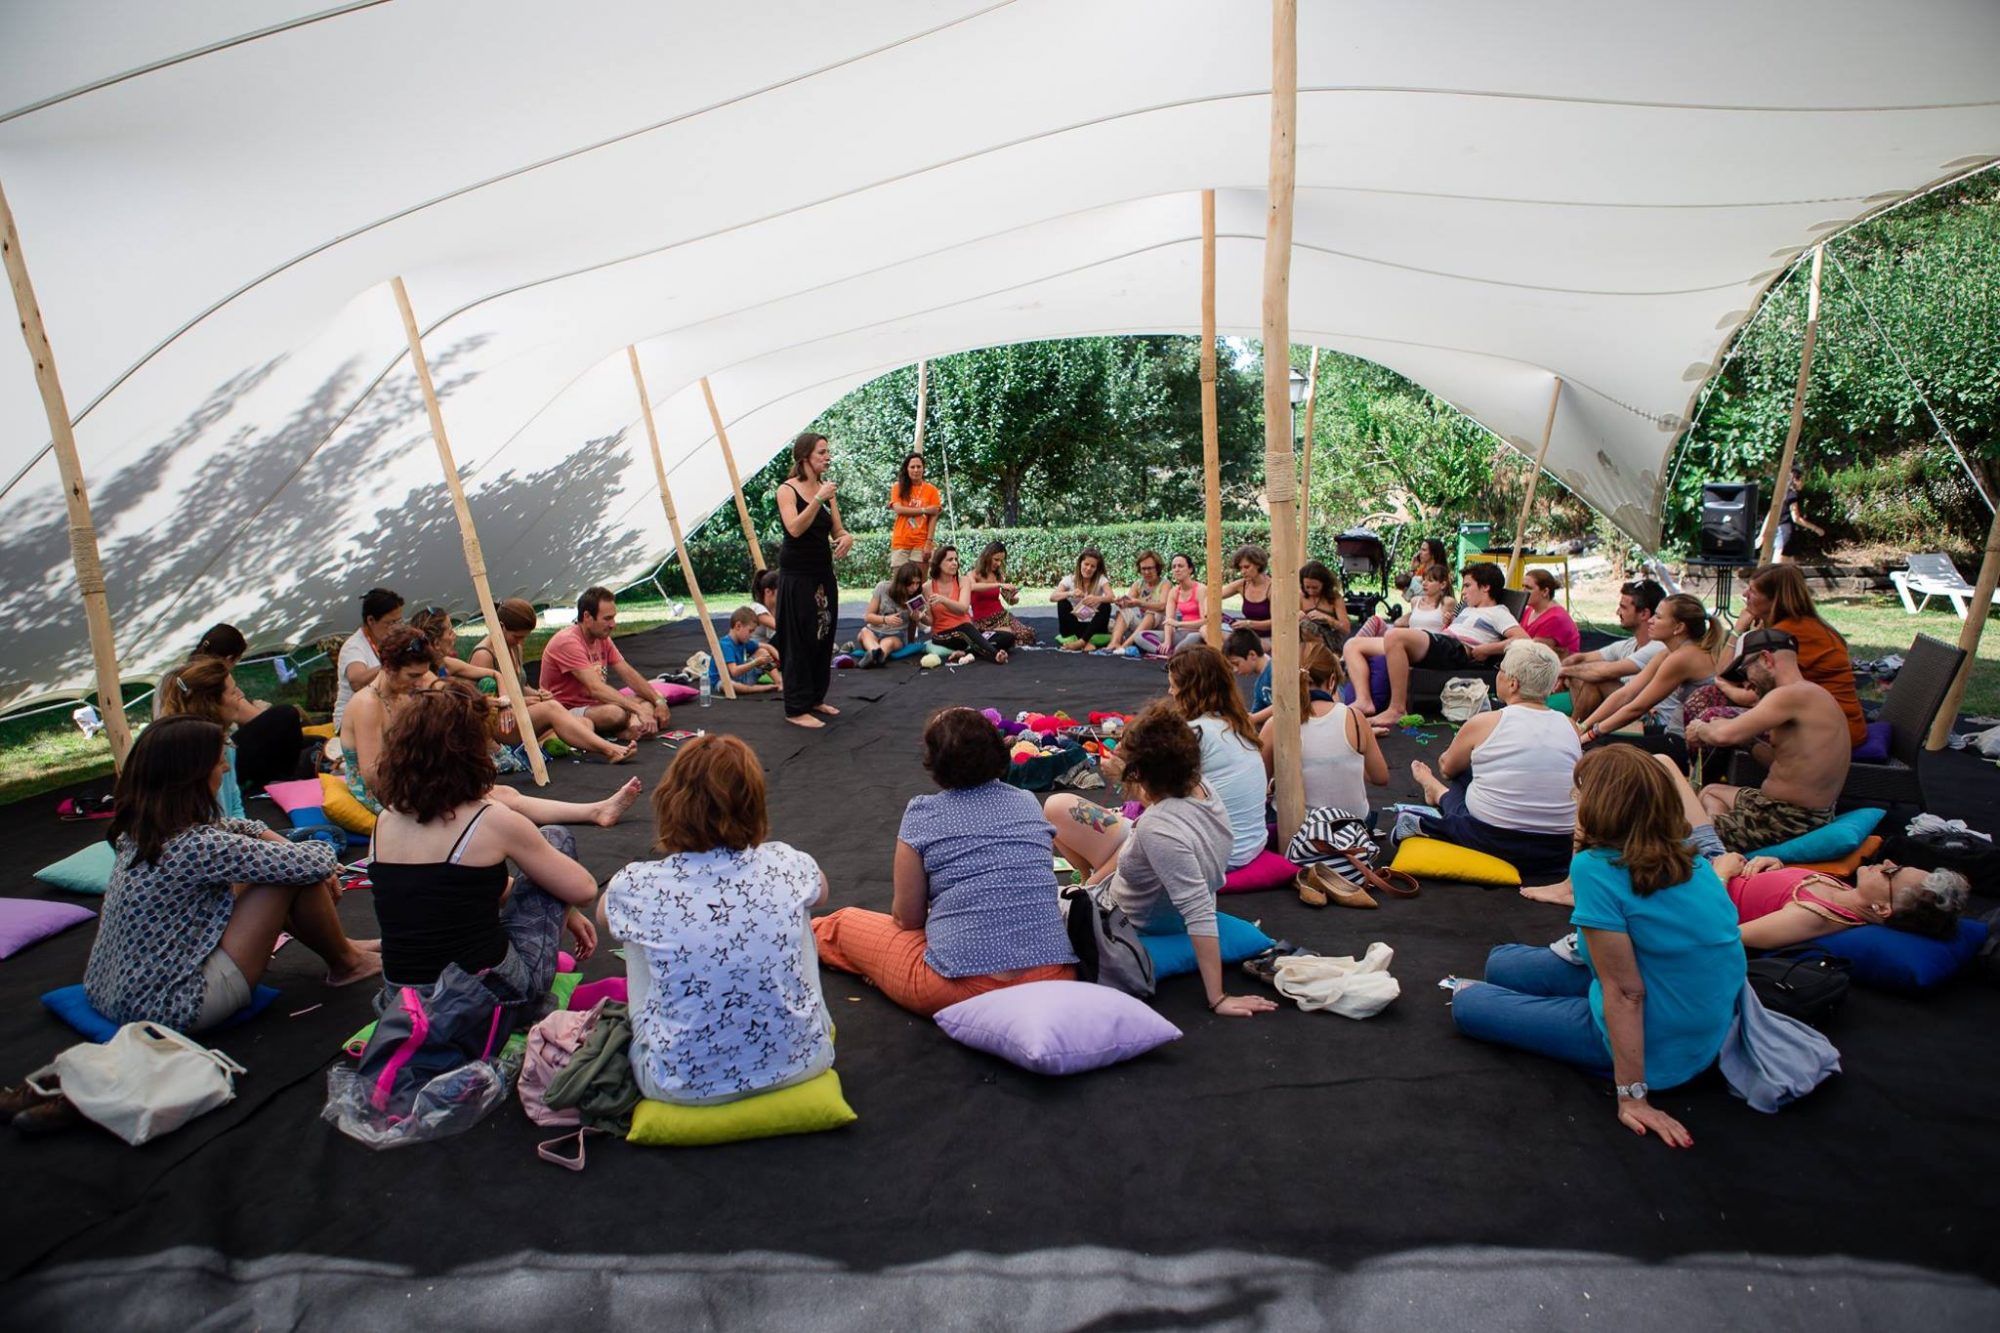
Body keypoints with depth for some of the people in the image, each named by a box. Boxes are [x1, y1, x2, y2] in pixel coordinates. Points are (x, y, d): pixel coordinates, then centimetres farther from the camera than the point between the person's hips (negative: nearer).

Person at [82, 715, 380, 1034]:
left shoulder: (139, 827, 1)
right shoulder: (198, 845, -25)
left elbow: (242, 828, 17)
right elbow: (313, 863, -21)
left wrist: (288, 846, 5)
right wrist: (326, 854, 1)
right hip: (171, 1009, -9)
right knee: (295, 878, -9)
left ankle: (337, 944, 30)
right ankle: (345, 963, 15)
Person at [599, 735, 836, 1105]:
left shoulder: (640, 886, -15)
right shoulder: (785, 866, -11)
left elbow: (602, 914, 12)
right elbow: (820, 893, 17)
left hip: (683, 1084, -1)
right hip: (796, 1063, 1)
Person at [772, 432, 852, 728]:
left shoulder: (827, 489, 8)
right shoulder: (787, 490, -9)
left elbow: (837, 529, 10)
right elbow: (795, 529, -23)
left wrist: (847, 537, -13)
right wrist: (818, 500, -28)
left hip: (823, 572, 7)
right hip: (797, 575, -7)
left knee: (824, 636, 12)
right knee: (799, 640, -4)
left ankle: (816, 698, 26)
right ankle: (796, 708, 2)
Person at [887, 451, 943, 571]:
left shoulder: (931, 490, 5)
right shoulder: (899, 487, 7)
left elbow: (933, 517, 1)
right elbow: (898, 509, -7)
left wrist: (929, 542, -8)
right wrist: (924, 510, -10)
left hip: (921, 544, 0)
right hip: (900, 543, 1)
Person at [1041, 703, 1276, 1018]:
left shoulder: (1159, 830, -43)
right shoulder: (1200, 788, -19)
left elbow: (1200, 915, -41)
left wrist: (1218, 999, -36)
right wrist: (1125, 778, -4)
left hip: (1140, 918, -7)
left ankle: (1091, 883, 37)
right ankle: (1093, 882, 30)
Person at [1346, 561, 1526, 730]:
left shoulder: (1498, 612, 11)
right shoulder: (1467, 610, 37)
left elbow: (1524, 640, -5)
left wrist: (1485, 650, -8)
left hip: (1457, 649, -9)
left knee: (1394, 636, -39)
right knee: (1353, 645, -3)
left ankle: (1397, 709, -34)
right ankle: (1364, 700, -26)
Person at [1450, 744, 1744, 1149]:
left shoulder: (1595, 866, -25)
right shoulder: (1691, 862, -1)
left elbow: (1625, 992, -26)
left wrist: (1632, 1095, -23)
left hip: (1655, 1049, -8)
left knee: (1467, 1003, 3)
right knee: (1501, 962, 16)